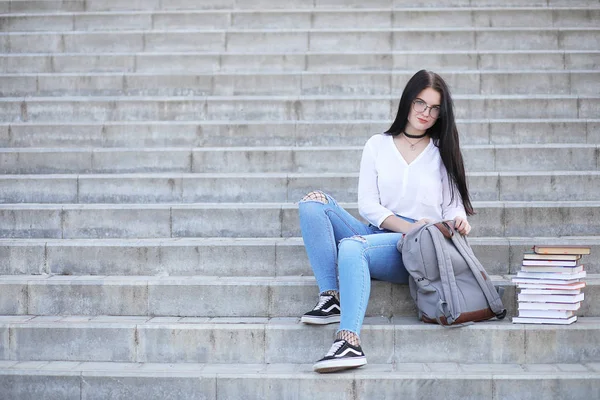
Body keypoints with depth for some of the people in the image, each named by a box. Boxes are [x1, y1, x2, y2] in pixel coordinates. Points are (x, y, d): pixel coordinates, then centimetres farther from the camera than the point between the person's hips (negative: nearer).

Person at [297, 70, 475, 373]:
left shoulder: (443, 152, 13)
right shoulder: (378, 145, 15)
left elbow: (453, 204, 8)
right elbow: (368, 205, 5)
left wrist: (458, 220, -17)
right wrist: (407, 227, -11)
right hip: (379, 234, 4)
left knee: (352, 246, -34)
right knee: (313, 203, -17)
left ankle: (349, 341, -50)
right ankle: (331, 297, -28)